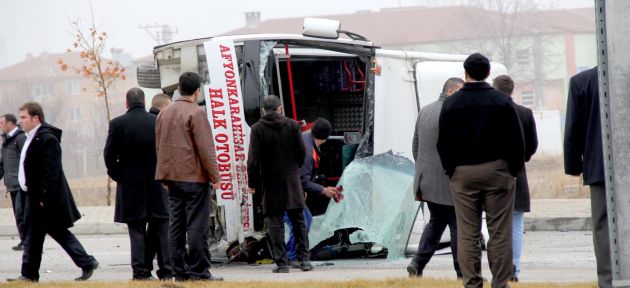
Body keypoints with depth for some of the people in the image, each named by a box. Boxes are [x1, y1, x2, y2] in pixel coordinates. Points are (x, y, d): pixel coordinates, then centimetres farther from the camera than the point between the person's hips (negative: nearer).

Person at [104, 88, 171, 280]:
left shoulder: (118, 124, -6)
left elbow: (109, 154, -7)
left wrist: (116, 174, 8)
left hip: (131, 186, -1)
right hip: (156, 185, 1)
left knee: (137, 230, 2)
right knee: (160, 228, 8)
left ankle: (141, 271, -2)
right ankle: (165, 270, 6)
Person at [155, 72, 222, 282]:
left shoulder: (164, 113, 13)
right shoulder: (196, 113, -11)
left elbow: (159, 146, 18)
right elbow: (205, 148, -13)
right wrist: (214, 175, -7)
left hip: (172, 177, 7)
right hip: (194, 177, -7)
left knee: (176, 225, 7)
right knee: (197, 225, -5)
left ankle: (179, 271, 7)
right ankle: (199, 271, -6)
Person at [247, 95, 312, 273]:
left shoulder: (257, 129, -7)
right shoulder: (292, 125, 0)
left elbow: (253, 159, -10)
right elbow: (302, 152, 1)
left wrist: (252, 183, 1)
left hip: (271, 182, -2)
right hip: (292, 181, 2)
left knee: (276, 223, 1)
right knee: (298, 220, 10)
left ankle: (281, 263, -2)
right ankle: (304, 259, 8)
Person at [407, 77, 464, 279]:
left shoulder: (425, 111, 12)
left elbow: (415, 145, 18)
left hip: (426, 179, 8)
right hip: (446, 183, -8)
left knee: (436, 221, 19)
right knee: (458, 226, 0)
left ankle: (417, 264, 8)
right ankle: (463, 272, 3)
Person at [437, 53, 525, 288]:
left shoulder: (451, 104, 3)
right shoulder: (502, 101, -2)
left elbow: (443, 142, 6)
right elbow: (516, 139, -2)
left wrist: (450, 169, 13)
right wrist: (515, 169, 7)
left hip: (462, 173, 1)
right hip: (497, 171, -1)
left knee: (467, 234, 2)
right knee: (499, 232, 0)